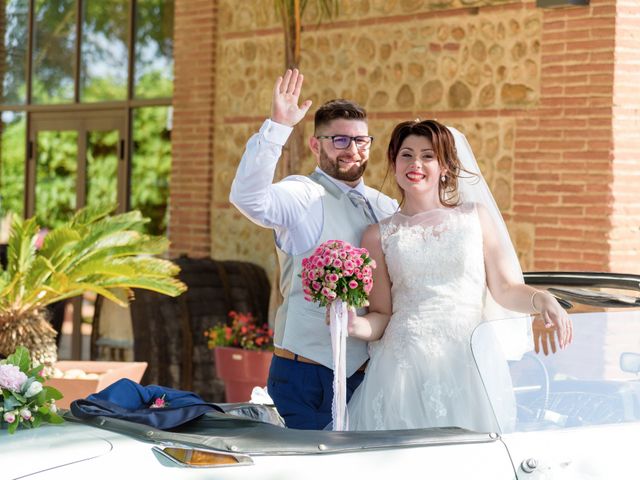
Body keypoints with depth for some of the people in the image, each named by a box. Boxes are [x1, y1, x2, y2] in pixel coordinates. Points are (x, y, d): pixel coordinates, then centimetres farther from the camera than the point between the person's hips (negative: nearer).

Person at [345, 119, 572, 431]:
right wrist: (354, 325, -11)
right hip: (404, 367, 0)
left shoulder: (476, 216, 12)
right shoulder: (379, 236, 11)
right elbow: (382, 316, 9)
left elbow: (506, 289, 8)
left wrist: (542, 300, -10)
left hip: (469, 367, 0)